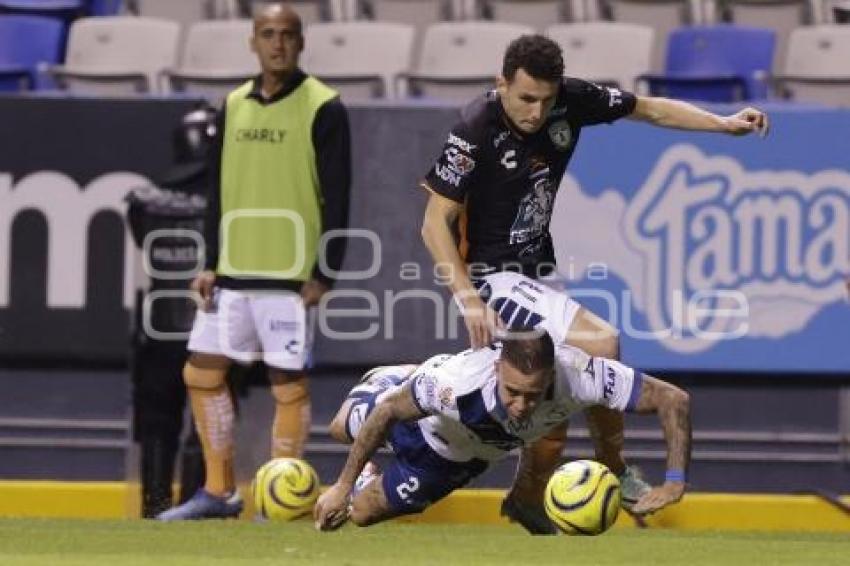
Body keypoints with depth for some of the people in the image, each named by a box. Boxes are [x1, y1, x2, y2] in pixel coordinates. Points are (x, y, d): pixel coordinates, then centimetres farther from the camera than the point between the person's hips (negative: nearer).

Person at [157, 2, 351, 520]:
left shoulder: (323, 108, -6)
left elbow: (336, 198, -8)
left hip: (290, 273, -6)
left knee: (288, 382, -3)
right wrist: (212, 263, 10)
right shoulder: (235, 105, 11)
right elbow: (221, 190, 16)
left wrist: (326, 273, -13)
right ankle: (219, 491, 15)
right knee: (202, 372, 6)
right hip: (233, 272, 6)